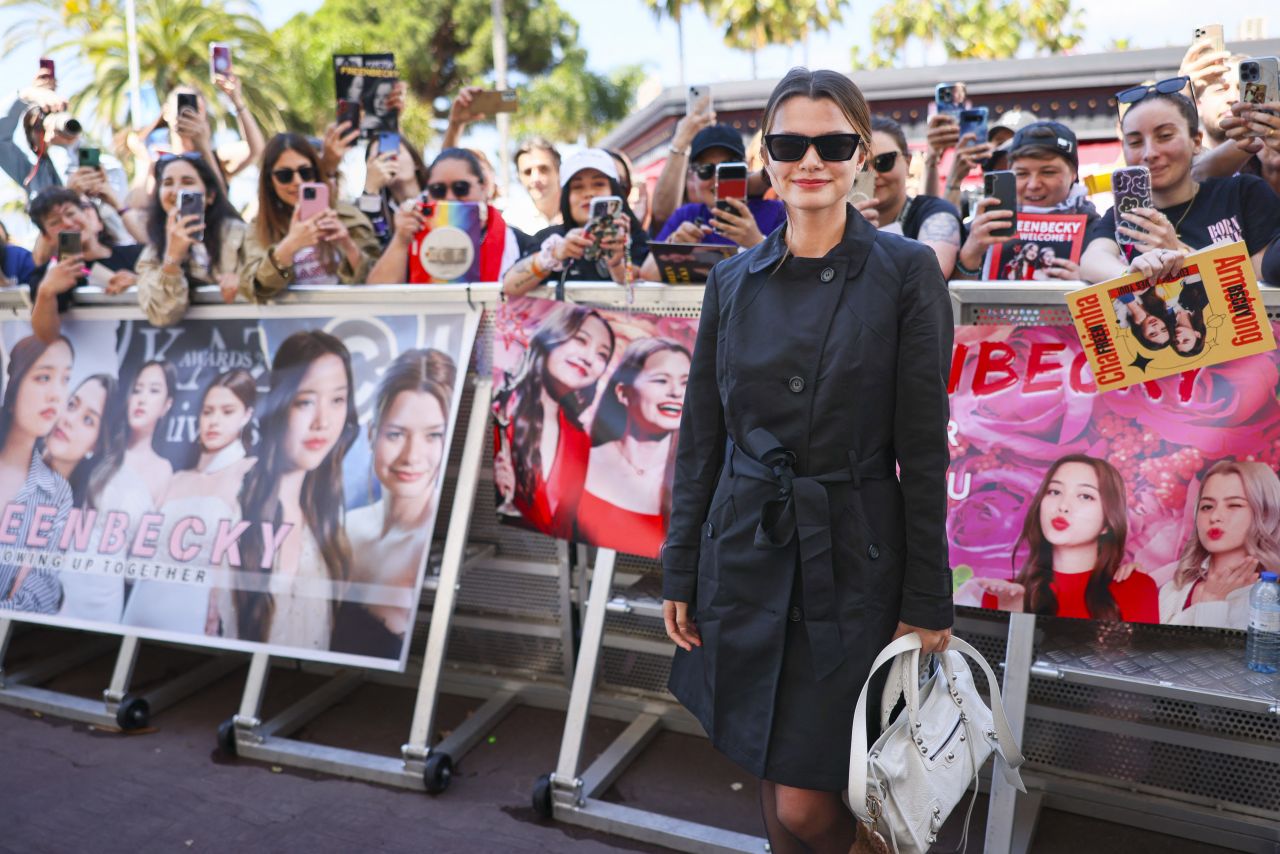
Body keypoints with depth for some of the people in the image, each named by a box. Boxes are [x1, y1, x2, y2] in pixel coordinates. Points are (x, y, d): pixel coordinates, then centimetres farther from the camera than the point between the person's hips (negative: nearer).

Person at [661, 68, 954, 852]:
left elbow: (925, 449, -7)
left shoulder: (907, 272, -6)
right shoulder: (733, 280, 4)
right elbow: (701, 437, 7)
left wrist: (928, 602, -6)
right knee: (774, 788, 16)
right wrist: (680, 574, 7)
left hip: (853, 563, -4)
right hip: (744, 555, 4)